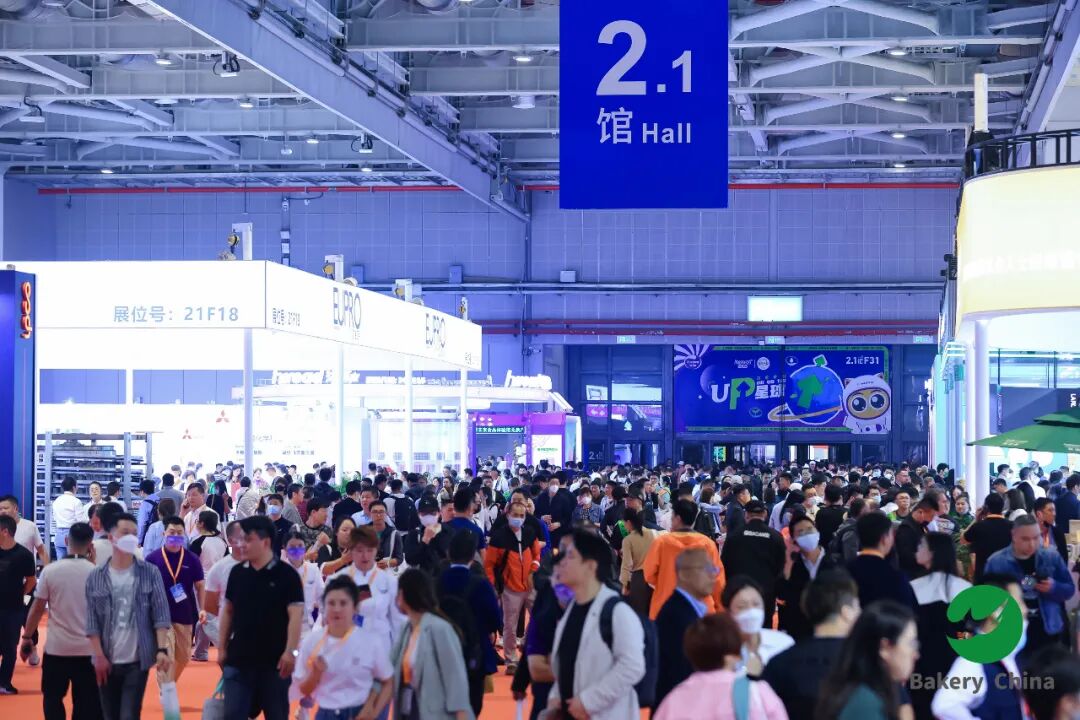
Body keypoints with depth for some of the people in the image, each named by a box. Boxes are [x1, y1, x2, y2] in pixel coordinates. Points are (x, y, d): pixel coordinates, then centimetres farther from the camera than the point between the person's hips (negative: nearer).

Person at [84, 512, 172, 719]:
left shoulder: (150, 573, 0)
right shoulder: (95, 577, 2)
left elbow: (161, 615, -3)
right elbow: (92, 621, 1)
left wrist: (162, 650, -15)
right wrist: (99, 656, -7)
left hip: (137, 661, -2)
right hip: (107, 662, 2)